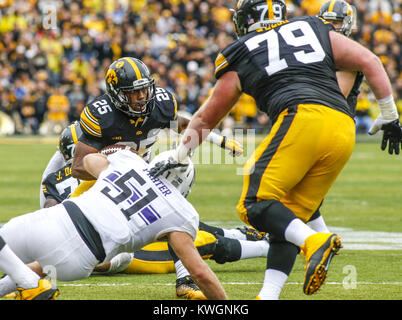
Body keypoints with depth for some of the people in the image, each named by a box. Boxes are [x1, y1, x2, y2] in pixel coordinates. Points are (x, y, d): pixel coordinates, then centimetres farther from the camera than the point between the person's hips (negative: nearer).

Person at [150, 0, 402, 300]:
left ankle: (314, 241, -34)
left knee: (255, 205, -9)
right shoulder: (316, 30, 27)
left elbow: (206, 118, 31)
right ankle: (269, 294, -1)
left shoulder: (240, 55, 20)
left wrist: (176, 157, 44)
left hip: (303, 118, -5)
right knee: (291, 216, 11)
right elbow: (369, 62, 20)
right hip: (344, 131, 5)